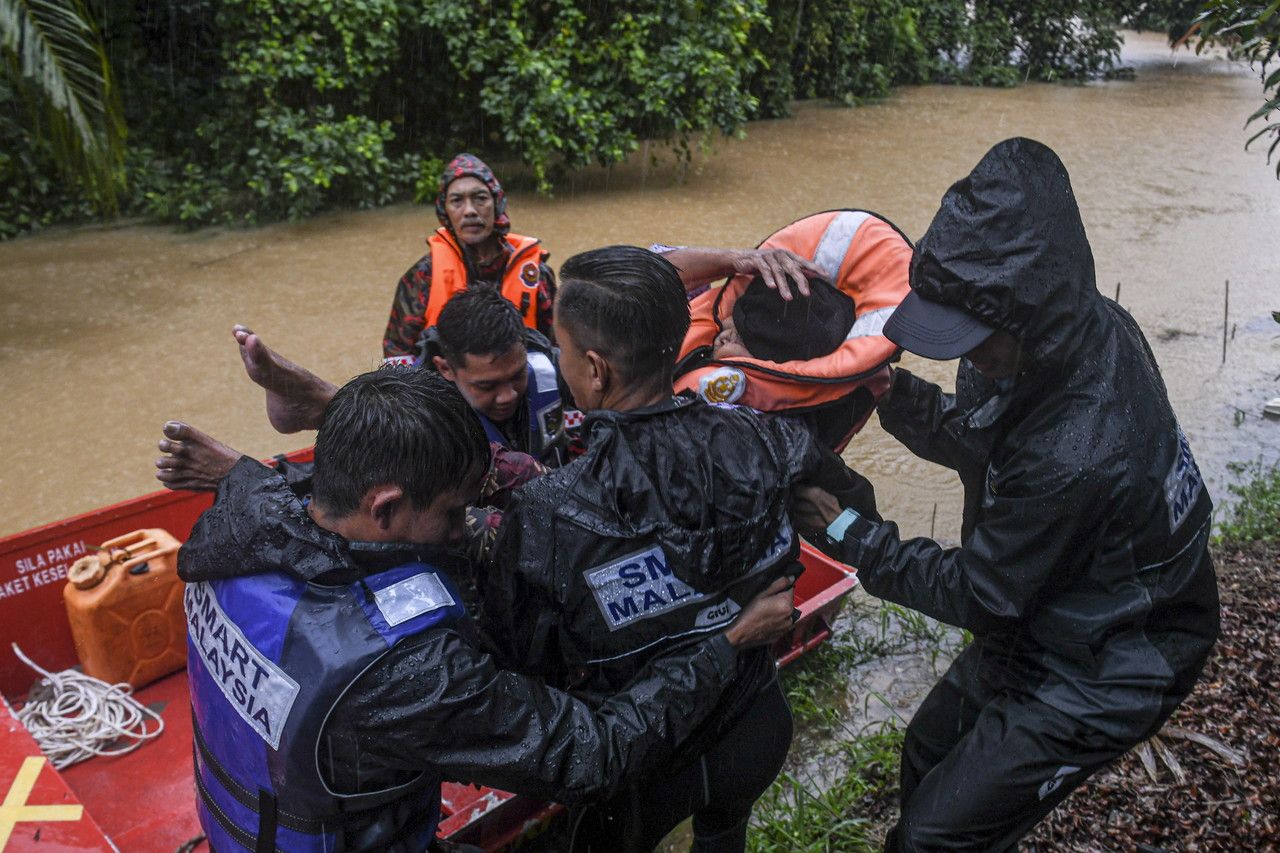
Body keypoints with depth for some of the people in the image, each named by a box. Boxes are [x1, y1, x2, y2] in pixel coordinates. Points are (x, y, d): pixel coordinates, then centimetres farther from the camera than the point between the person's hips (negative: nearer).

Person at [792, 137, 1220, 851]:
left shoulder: (1073, 460, -40)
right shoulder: (1085, 328, -15)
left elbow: (979, 596, -23)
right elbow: (977, 439, 1)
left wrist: (855, 539, -17)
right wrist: (891, 390, -14)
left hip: (1104, 675, -8)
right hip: (1047, 620, 8)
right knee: (927, 758, 22)